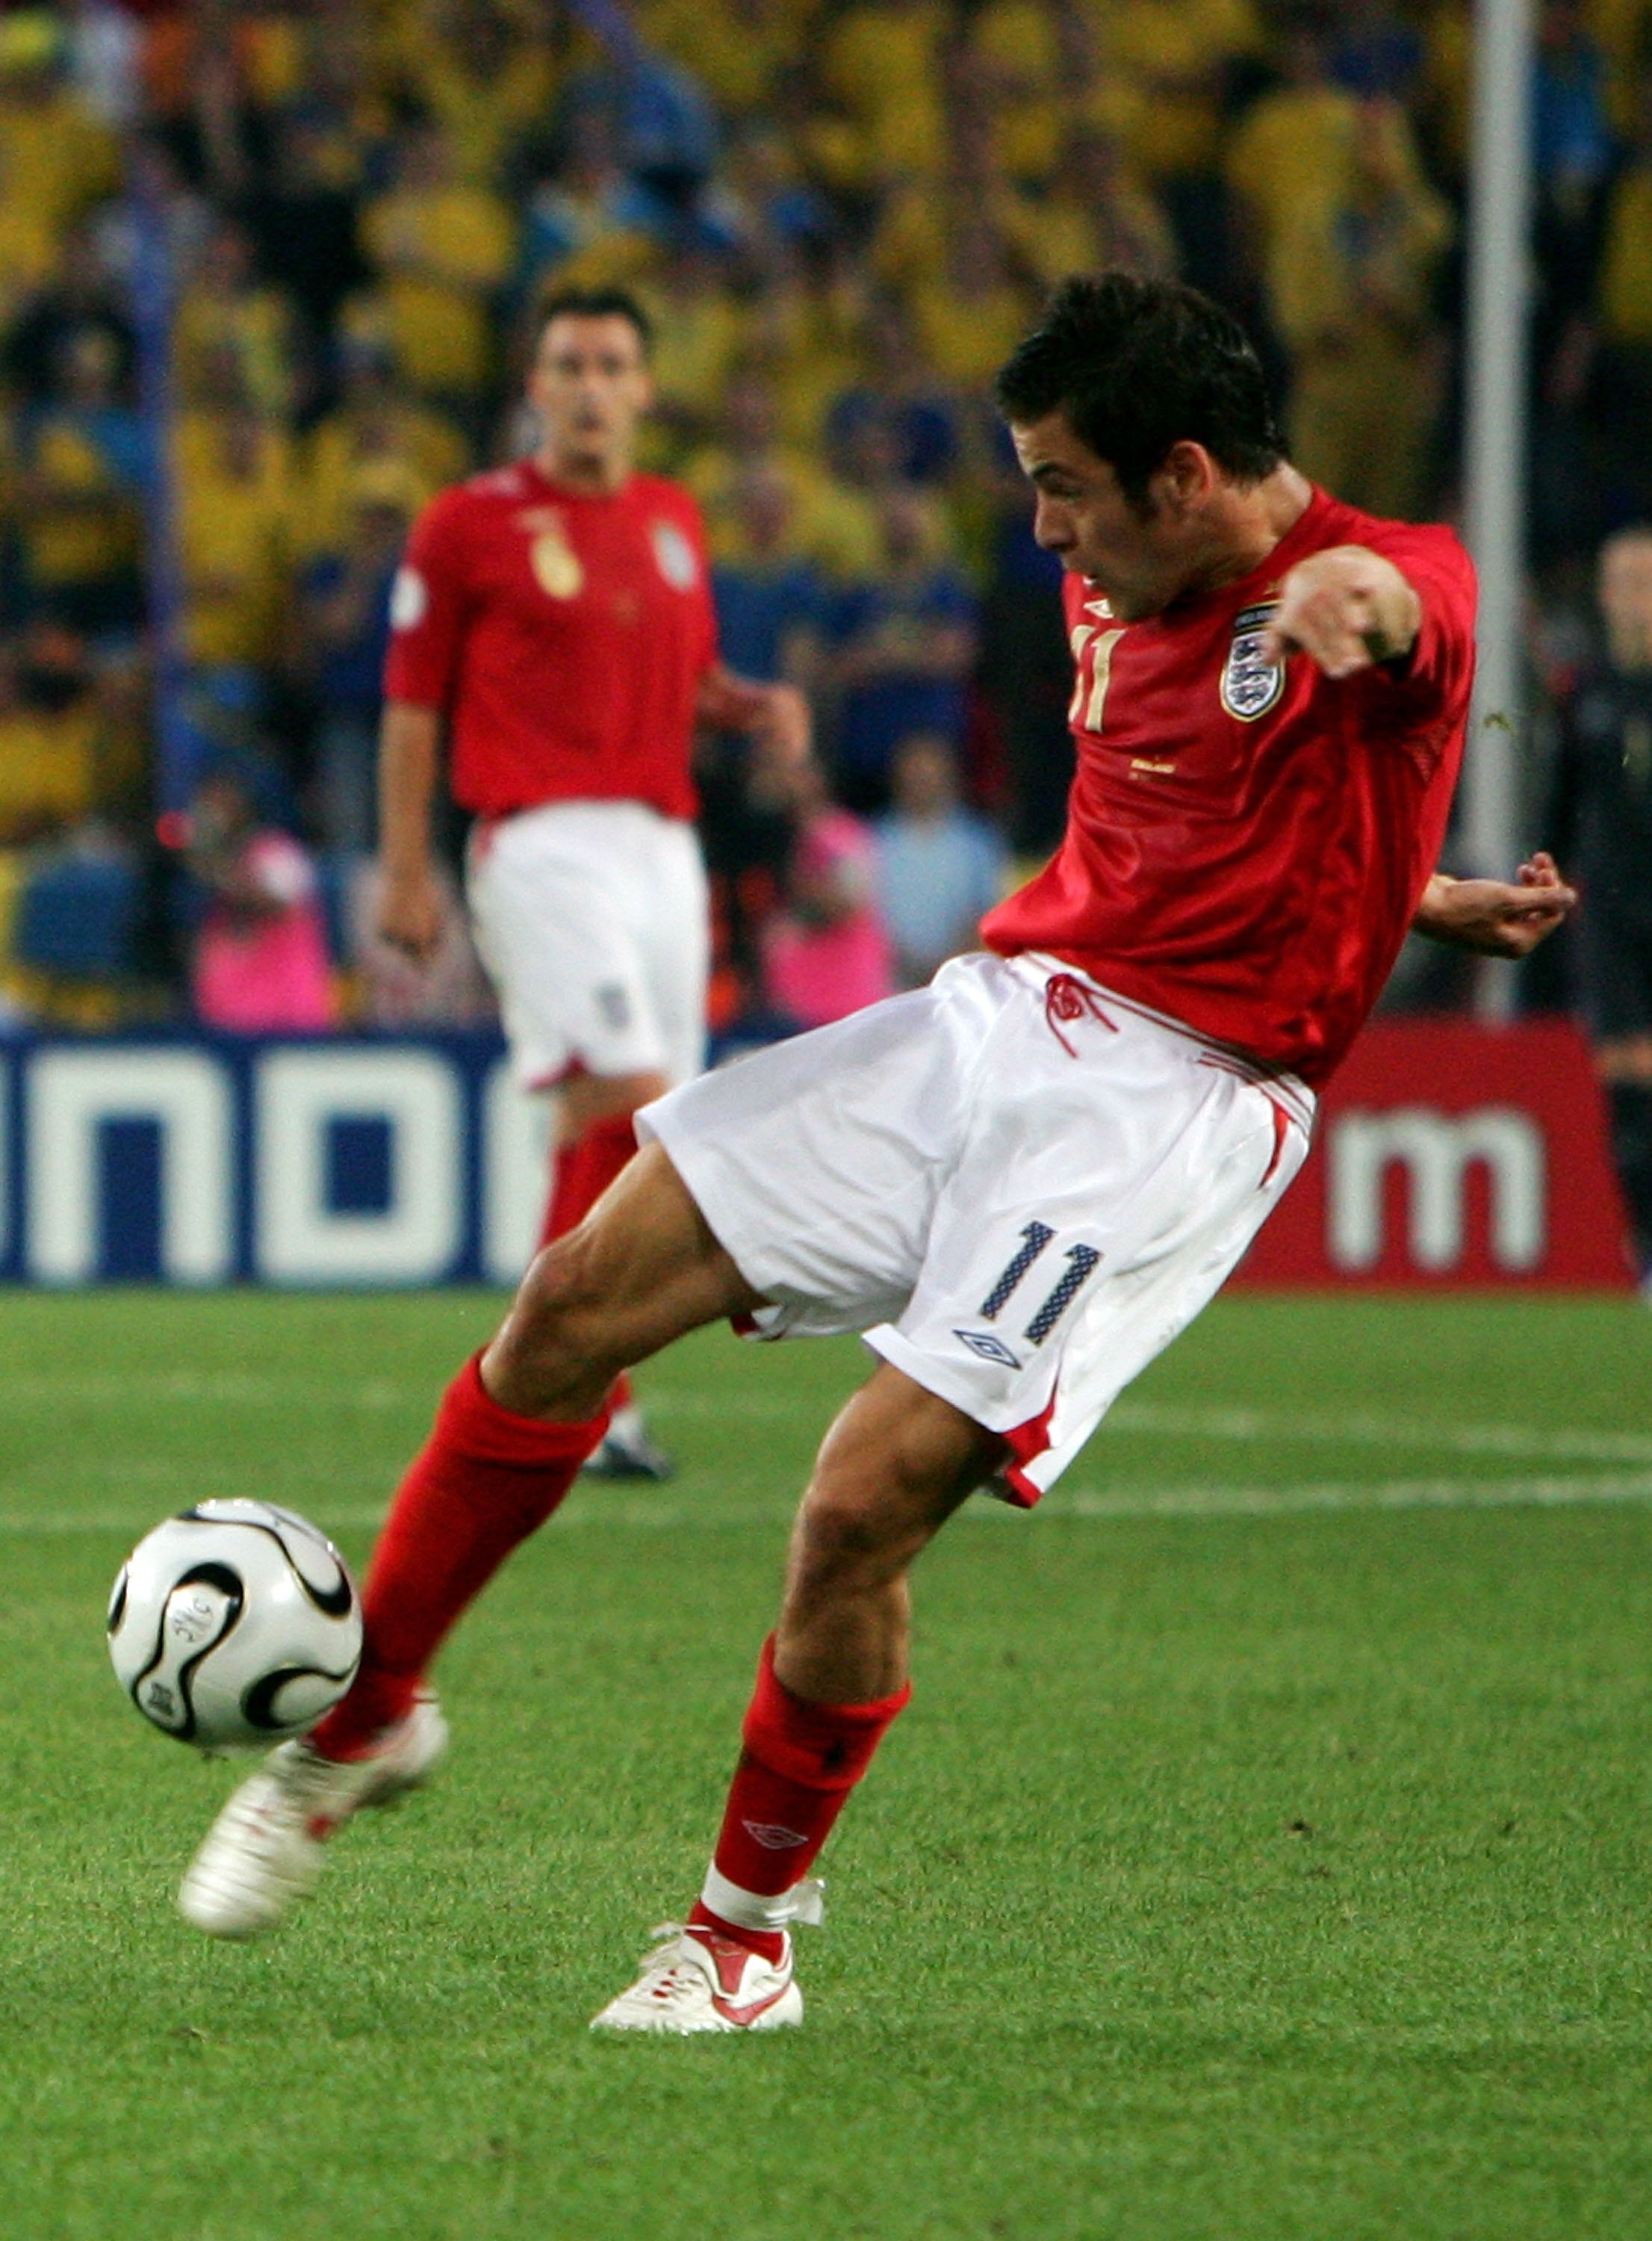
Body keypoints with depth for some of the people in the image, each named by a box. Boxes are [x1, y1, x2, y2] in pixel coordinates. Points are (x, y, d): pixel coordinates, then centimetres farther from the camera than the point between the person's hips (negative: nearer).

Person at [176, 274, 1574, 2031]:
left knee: (864, 1504, -18)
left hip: (1177, 1108, -8)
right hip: (997, 1014, 8)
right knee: (573, 1304, -1)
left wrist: (1346, 597, -64)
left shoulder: (1393, 583, -12)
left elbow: (1392, 604, -39)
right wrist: (1406, 902, 19)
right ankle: (362, 1721, 18)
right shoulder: (1112, 594, 14)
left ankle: (748, 1933, 5)